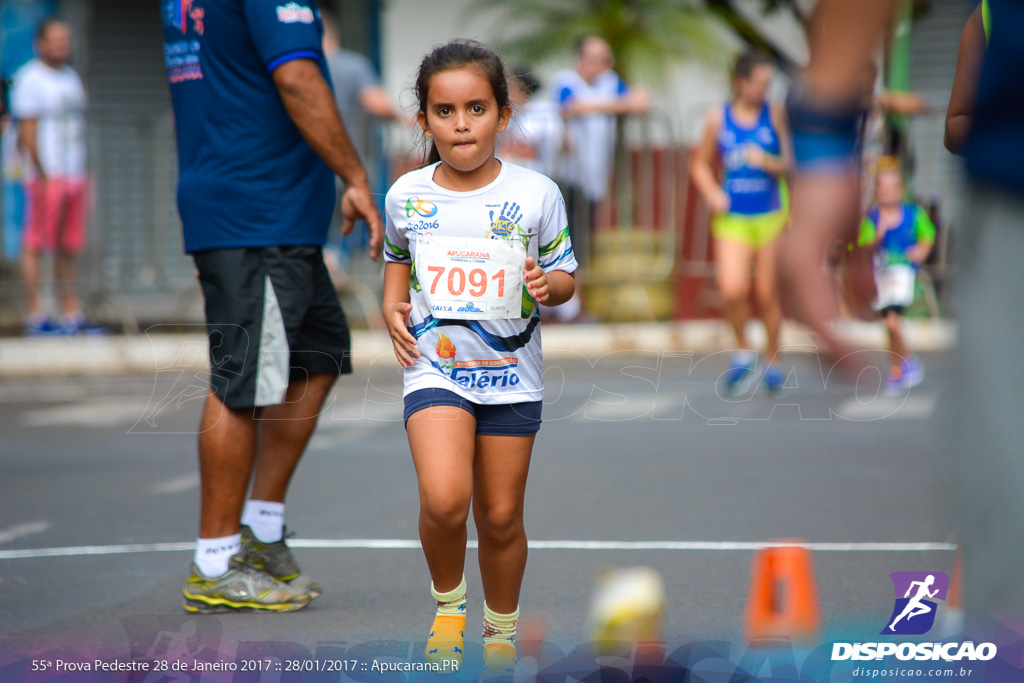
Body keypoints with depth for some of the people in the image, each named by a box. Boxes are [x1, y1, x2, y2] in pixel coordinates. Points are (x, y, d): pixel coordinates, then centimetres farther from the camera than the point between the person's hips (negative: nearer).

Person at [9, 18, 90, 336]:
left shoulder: (71, 77, 18)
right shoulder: (30, 79, -7)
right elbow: (28, 132, -12)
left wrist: (83, 174, 16)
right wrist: (42, 175, -17)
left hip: (75, 175, 8)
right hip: (47, 176, -8)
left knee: (69, 248, 8)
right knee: (35, 245, -6)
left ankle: (72, 314, 11)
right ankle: (35, 316, -7)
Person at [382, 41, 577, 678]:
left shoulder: (536, 193, -5)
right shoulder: (406, 195, -1)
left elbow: (566, 277, 4)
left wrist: (549, 284, -18)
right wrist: (392, 309, 2)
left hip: (511, 372, 1)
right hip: (435, 366, 0)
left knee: (501, 516, 9)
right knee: (444, 500, -22)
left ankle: (503, 631, 31)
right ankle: (448, 598, 6)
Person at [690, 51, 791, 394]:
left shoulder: (775, 114, -2)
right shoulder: (718, 118, 1)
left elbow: (790, 164, -3)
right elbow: (700, 164, 11)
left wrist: (768, 162, -23)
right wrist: (712, 193, -6)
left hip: (771, 215, 0)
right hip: (732, 218, 0)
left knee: (767, 294, 5)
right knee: (732, 289, -17)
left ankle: (772, 360, 25)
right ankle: (742, 350, 9)